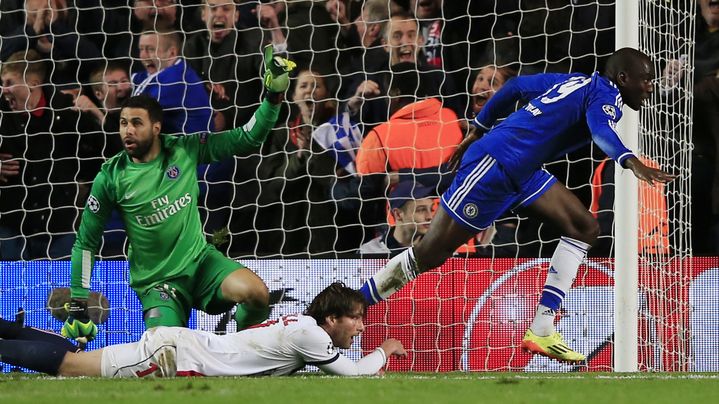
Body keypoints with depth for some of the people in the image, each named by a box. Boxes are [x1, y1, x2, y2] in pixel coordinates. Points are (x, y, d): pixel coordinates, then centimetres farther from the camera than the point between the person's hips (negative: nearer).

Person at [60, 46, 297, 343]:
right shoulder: (111, 177, -9)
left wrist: (274, 95, -13)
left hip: (200, 261, 2)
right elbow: (86, 243, -1)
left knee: (256, 294, -26)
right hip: (157, 282, -2)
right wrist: (77, 305, -4)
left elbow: (247, 139, 0)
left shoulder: (185, 149, -5)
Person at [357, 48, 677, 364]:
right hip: (492, 164, -10)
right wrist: (631, 162, -54)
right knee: (430, 254, -4)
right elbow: (602, 132, -37)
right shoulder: (604, 96, -13)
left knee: (584, 228, 2)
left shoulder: (576, 82, 14)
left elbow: (516, 86, 23)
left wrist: (480, 129, 30)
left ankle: (541, 332, -2)